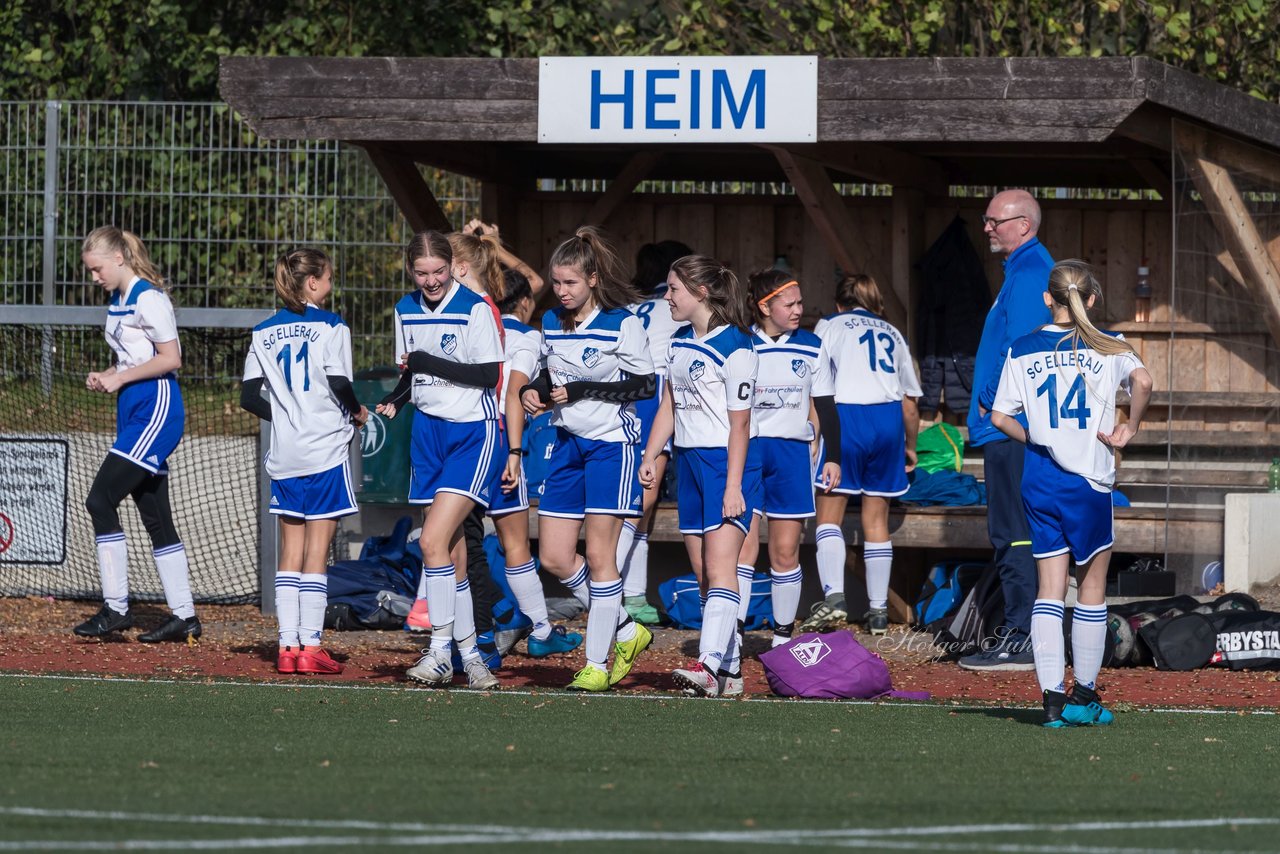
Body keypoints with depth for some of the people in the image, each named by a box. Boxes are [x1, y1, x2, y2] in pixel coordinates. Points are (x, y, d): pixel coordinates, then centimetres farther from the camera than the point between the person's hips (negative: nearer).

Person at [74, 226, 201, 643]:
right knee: (156, 518, 10)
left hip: (156, 412, -10)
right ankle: (183, 616, 13)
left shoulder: (148, 298, -13)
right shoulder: (119, 300, 16)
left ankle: (116, 609, -12)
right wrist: (106, 377, 6)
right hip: (134, 414, 10)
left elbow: (171, 358, -17)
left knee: (101, 500, -15)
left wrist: (120, 378, -15)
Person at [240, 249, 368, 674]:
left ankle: (288, 646, 4)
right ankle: (310, 647, -6)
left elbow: (250, 396, 7)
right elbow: (338, 384, -15)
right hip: (325, 450, -5)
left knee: (290, 552, 9)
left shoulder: (264, 332, 9)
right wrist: (357, 412, 4)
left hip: (284, 456, 5)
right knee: (317, 549, -3)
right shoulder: (330, 327, -6)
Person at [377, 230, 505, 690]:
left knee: (433, 541, -17)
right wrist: (393, 401, 0)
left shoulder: (474, 308, -11)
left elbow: (489, 374, -15)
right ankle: (469, 654, 12)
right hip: (429, 431, 6)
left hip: (474, 433, -6)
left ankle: (440, 651, -11)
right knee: (451, 552, 6)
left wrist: (432, 364, -20)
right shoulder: (406, 311, 8)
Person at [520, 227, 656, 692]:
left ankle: (598, 663, 1)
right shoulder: (552, 323, 8)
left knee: (599, 555, -6)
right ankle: (626, 631, 19)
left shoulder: (622, 323, -10)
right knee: (554, 557, 2)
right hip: (567, 443, 7)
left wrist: (583, 390, -19)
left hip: (611, 442, -7)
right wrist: (536, 391, -3)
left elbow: (644, 385, -11)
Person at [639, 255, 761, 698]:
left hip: (729, 461, -9)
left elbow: (739, 424, -15)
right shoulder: (679, 342, 11)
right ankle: (729, 671, 8)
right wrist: (650, 457, 12)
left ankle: (710, 664, -30)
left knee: (719, 564, -18)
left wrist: (733, 487, -17)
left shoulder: (735, 347, -14)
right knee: (701, 572, 5)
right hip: (689, 460, 9)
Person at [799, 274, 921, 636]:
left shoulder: (832, 326, 11)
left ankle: (833, 596, -18)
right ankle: (878, 610, 10)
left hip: (848, 416, -4)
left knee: (829, 514, 0)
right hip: (889, 419, 4)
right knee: (876, 518, 10)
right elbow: (910, 403, 20)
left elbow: (820, 393, 2)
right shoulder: (891, 333, 21)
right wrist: (910, 446, 32)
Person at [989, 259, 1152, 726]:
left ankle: (1052, 697, -2)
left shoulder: (1022, 350, 4)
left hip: (1038, 480, 2)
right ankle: (1085, 694, 14)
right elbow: (1142, 381, -22)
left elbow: (999, 417, 2)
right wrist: (1129, 427, -7)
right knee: (1092, 587, 10)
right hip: (1088, 479, -2)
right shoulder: (1107, 349, -3)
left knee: (1049, 588, 5)